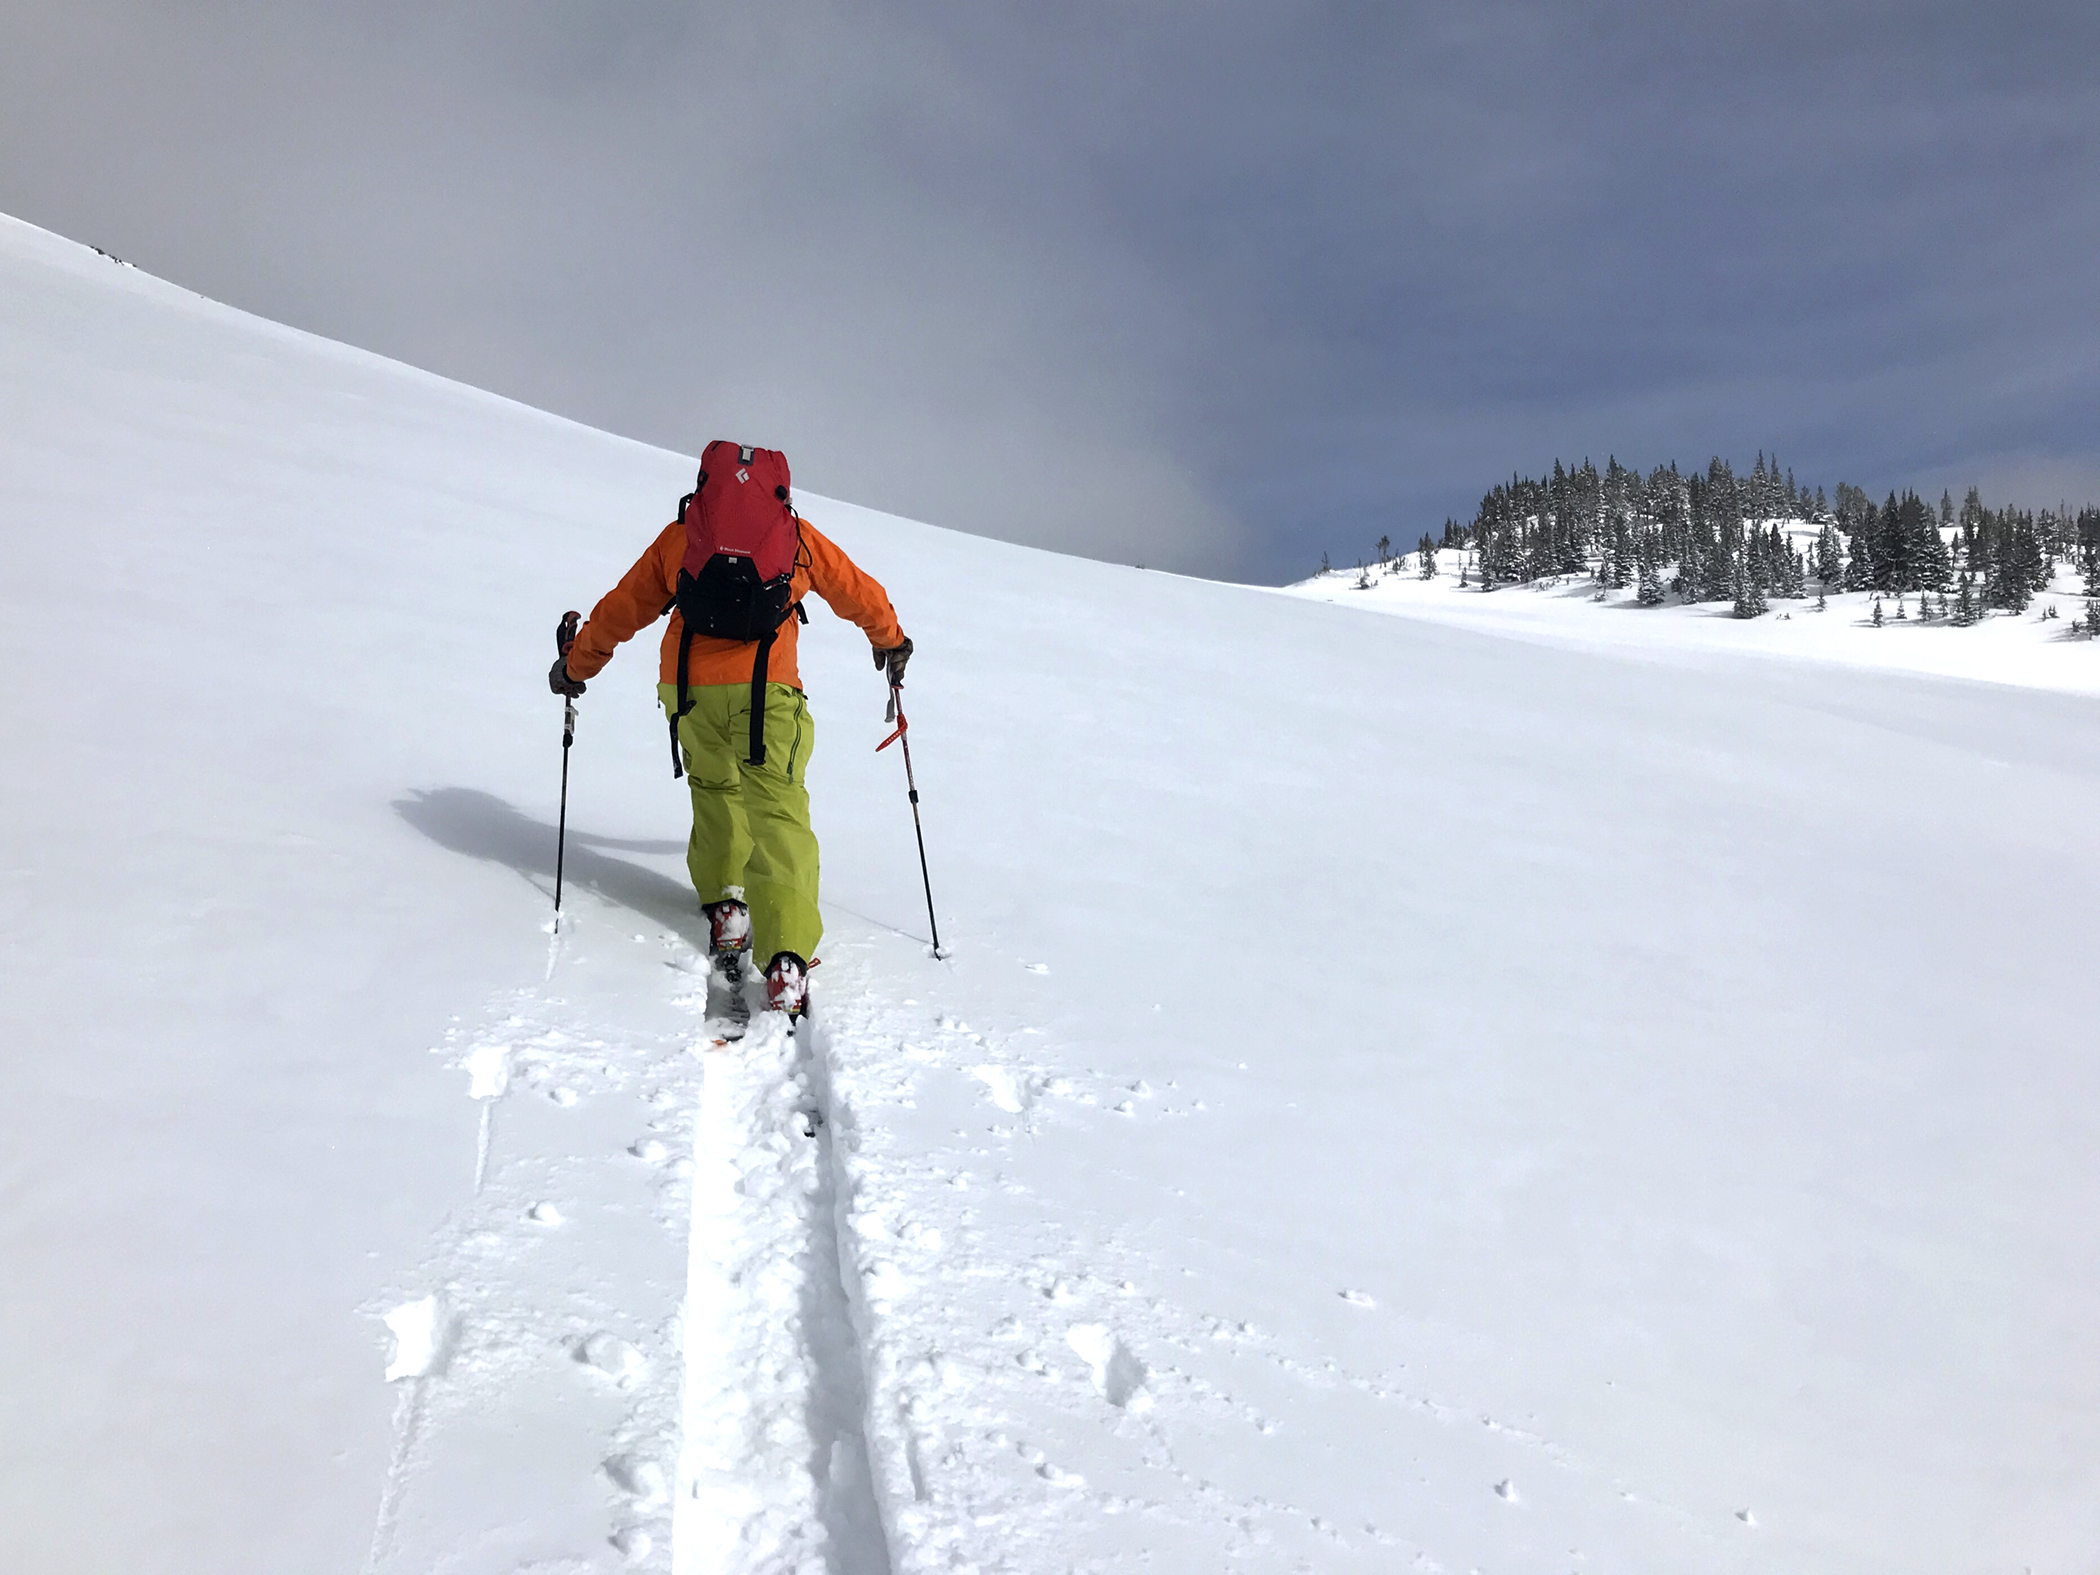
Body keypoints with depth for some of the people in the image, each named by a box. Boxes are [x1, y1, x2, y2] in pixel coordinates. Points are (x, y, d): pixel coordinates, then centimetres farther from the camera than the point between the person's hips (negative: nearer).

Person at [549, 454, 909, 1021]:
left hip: (687, 687, 2)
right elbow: (860, 595, 29)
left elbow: (622, 608, 25)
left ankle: (723, 903, 14)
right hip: (766, 687, -2)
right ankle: (786, 958, -20)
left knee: (716, 793, 26)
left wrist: (576, 666, 39)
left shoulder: (678, 534, 20)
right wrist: (891, 640, 48)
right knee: (779, 814, -5)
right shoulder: (795, 533, 18)